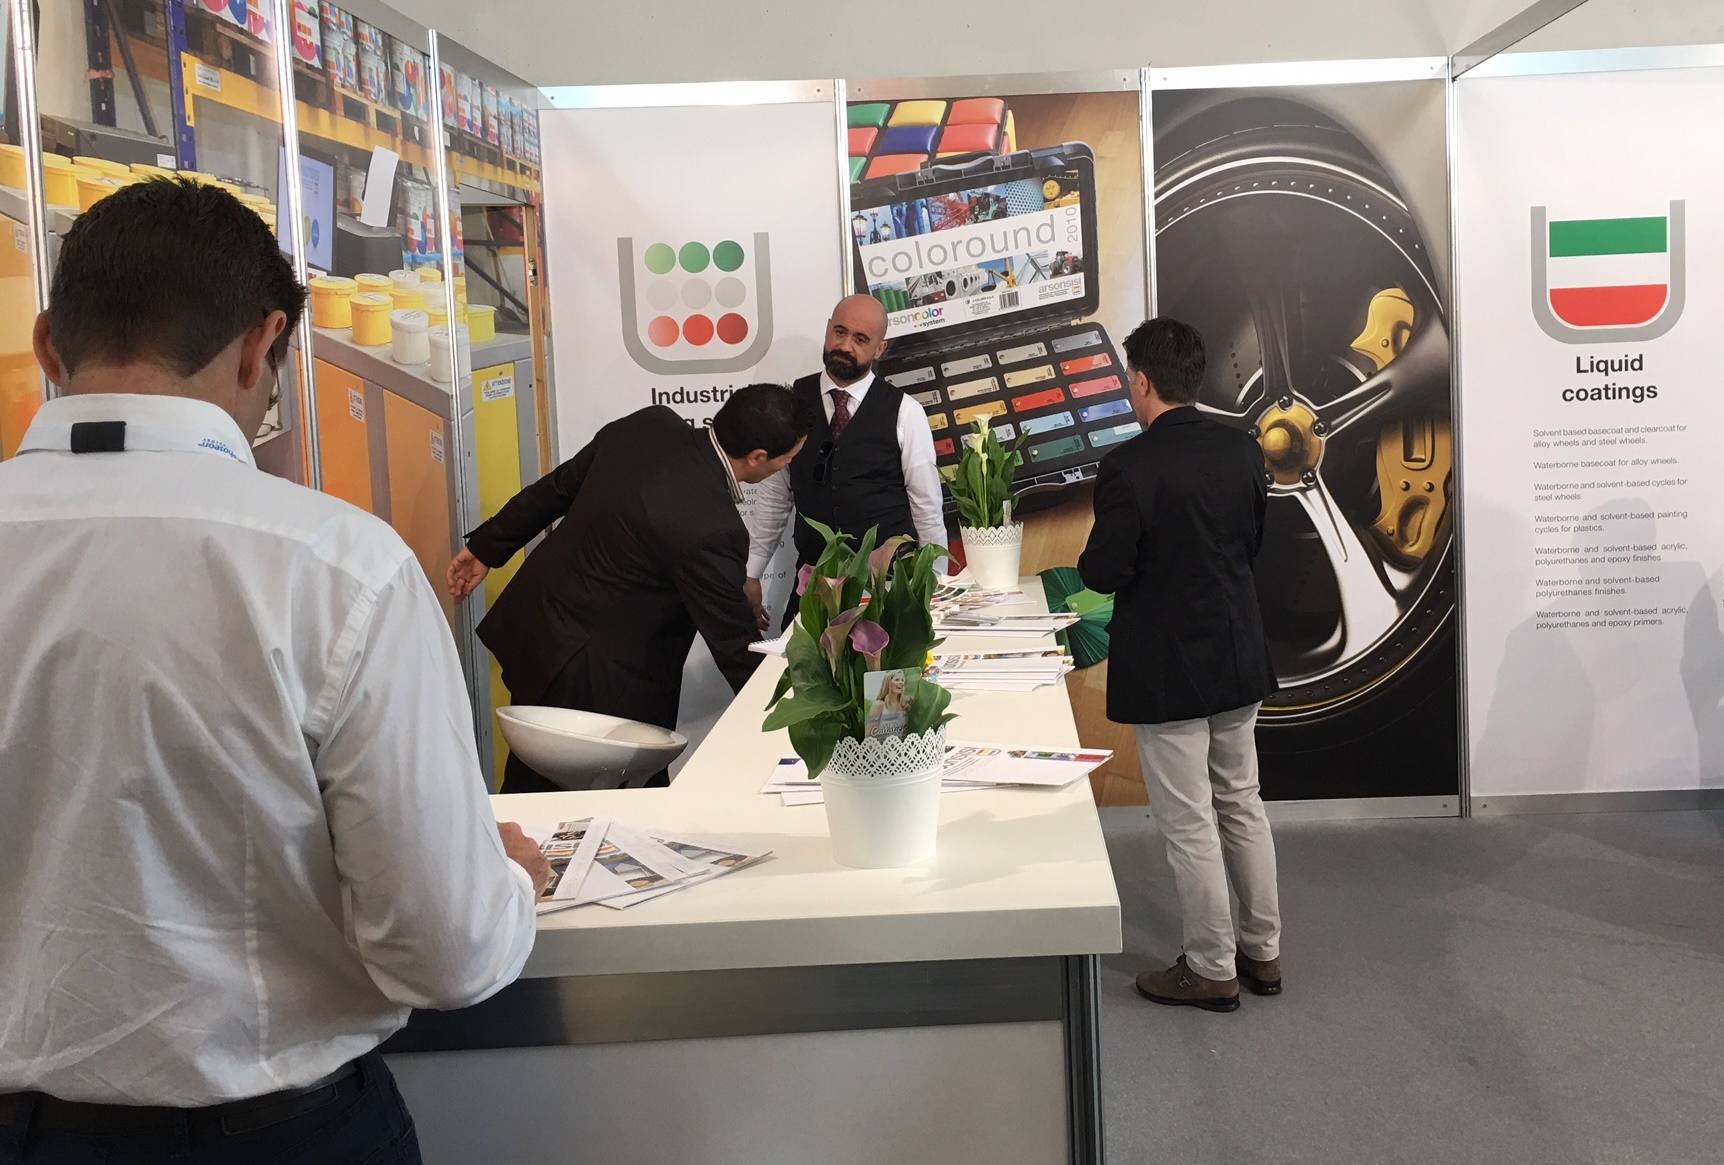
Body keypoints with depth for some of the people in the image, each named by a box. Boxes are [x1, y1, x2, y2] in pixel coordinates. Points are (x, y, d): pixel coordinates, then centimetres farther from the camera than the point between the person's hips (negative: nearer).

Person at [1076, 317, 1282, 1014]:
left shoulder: (1128, 466, -20)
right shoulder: (1241, 451, 0)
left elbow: (1105, 572, -18)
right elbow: (1253, 541, 10)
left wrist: (1091, 559, 3)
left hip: (1166, 669, -7)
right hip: (1239, 659, 7)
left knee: (1188, 823, 5)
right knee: (1241, 803, 19)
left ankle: (1212, 969, 17)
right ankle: (1262, 950, 30)